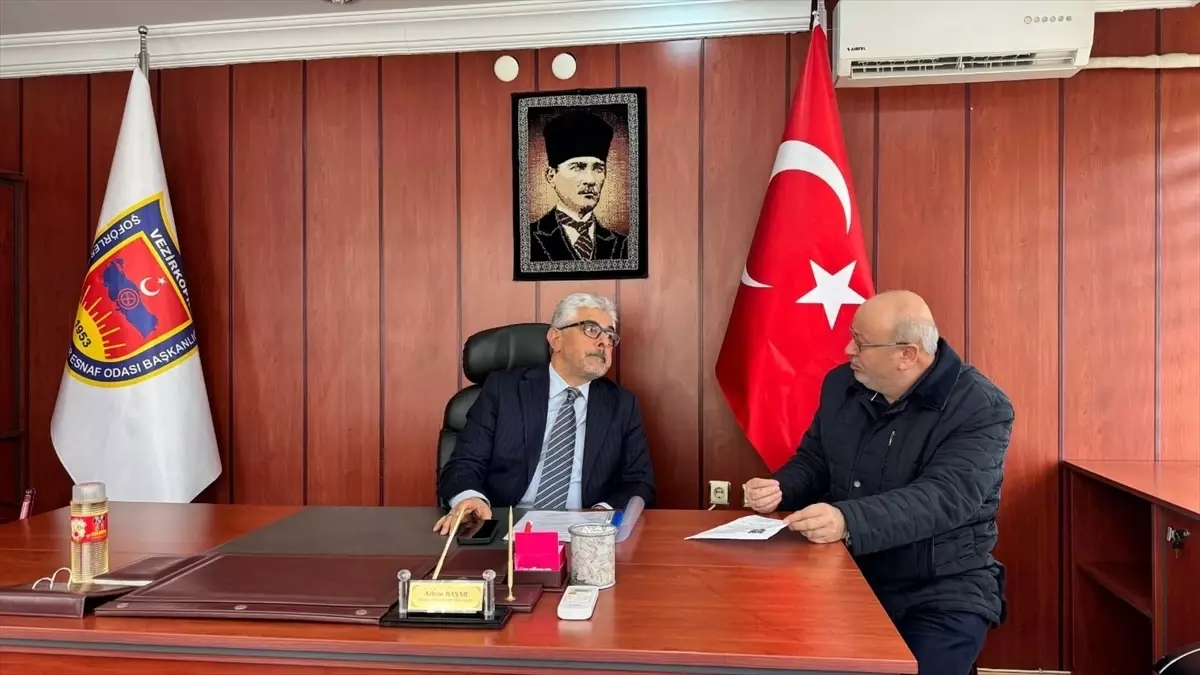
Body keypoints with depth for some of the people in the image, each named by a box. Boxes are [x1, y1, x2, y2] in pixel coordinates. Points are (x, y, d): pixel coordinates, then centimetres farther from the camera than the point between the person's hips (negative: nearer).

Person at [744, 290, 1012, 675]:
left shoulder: (982, 408, -15)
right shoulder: (842, 385, 3)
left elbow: (944, 498, -29)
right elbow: (812, 462, 13)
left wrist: (848, 520, -44)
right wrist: (779, 490, -10)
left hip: (943, 593, -4)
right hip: (847, 577, 4)